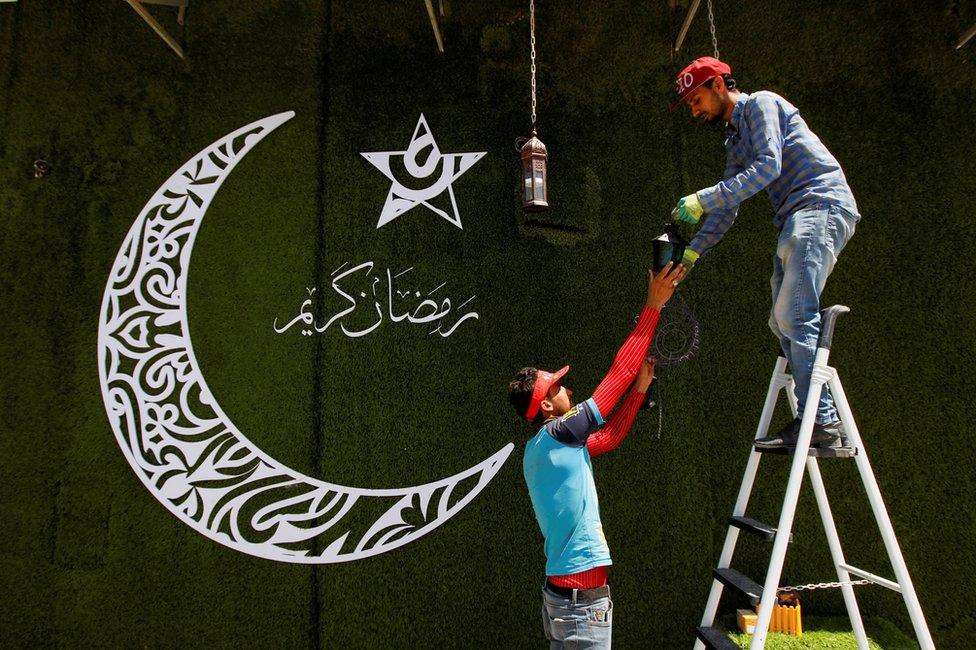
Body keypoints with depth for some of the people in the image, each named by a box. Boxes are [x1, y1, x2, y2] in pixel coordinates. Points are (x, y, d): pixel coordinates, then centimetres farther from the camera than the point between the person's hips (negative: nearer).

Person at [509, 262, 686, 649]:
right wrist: (653, 306, -9)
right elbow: (618, 374, -15)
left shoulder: (548, 446, 10)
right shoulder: (556, 435, -16)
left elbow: (607, 439, 23)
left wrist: (641, 388, 19)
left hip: (562, 591, 10)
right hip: (582, 598, -10)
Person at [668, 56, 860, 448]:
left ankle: (820, 422, -21)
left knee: (794, 315, -19)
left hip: (821, 203, -10)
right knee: (783, 321, 2)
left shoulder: (760, 104, 1)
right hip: (796, 218, 10)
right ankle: (819, 417, 0)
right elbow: (727, 210, 24)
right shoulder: (735, 141, 27)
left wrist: (704, 199, -19)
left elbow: (769, 165, -16)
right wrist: (691, 253, 15)